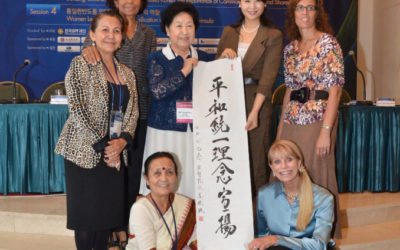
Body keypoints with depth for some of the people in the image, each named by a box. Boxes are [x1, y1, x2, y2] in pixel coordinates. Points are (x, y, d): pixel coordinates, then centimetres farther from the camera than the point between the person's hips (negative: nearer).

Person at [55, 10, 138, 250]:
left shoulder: (127, 73, 13)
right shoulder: (80, 64, -5)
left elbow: (133, 111, 9)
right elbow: (77, 110, -12)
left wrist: (122, 141, -9)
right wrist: (101, 145, -14)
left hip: (116, 152, 5)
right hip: (86, 152, -5)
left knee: (109, 212, 9)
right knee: (87, 212, 0)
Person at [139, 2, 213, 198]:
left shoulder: (204, 59, 9)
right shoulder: (157, 59, 0)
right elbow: (157, 91, -15)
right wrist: (184, 72, -13)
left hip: (196, 132, 2)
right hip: (165, 131, -2)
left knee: (193, 181, 4)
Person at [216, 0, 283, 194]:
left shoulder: (273, 36, -1)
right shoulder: (229, 32, 11)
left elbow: (268, 76, -11)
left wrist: (254, 111, -21)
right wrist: (223, 56, -8)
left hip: (256, 102, -3)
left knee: (256, 156, 0)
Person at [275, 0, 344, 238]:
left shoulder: (328, 43, -7)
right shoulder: (290, 48, 12)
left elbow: (335, 89, -12)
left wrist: (326, 130, -19)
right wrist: (281, 125, 12)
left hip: (317, 119, -6)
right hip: (292, 121, 6)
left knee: (315, 176, 2)